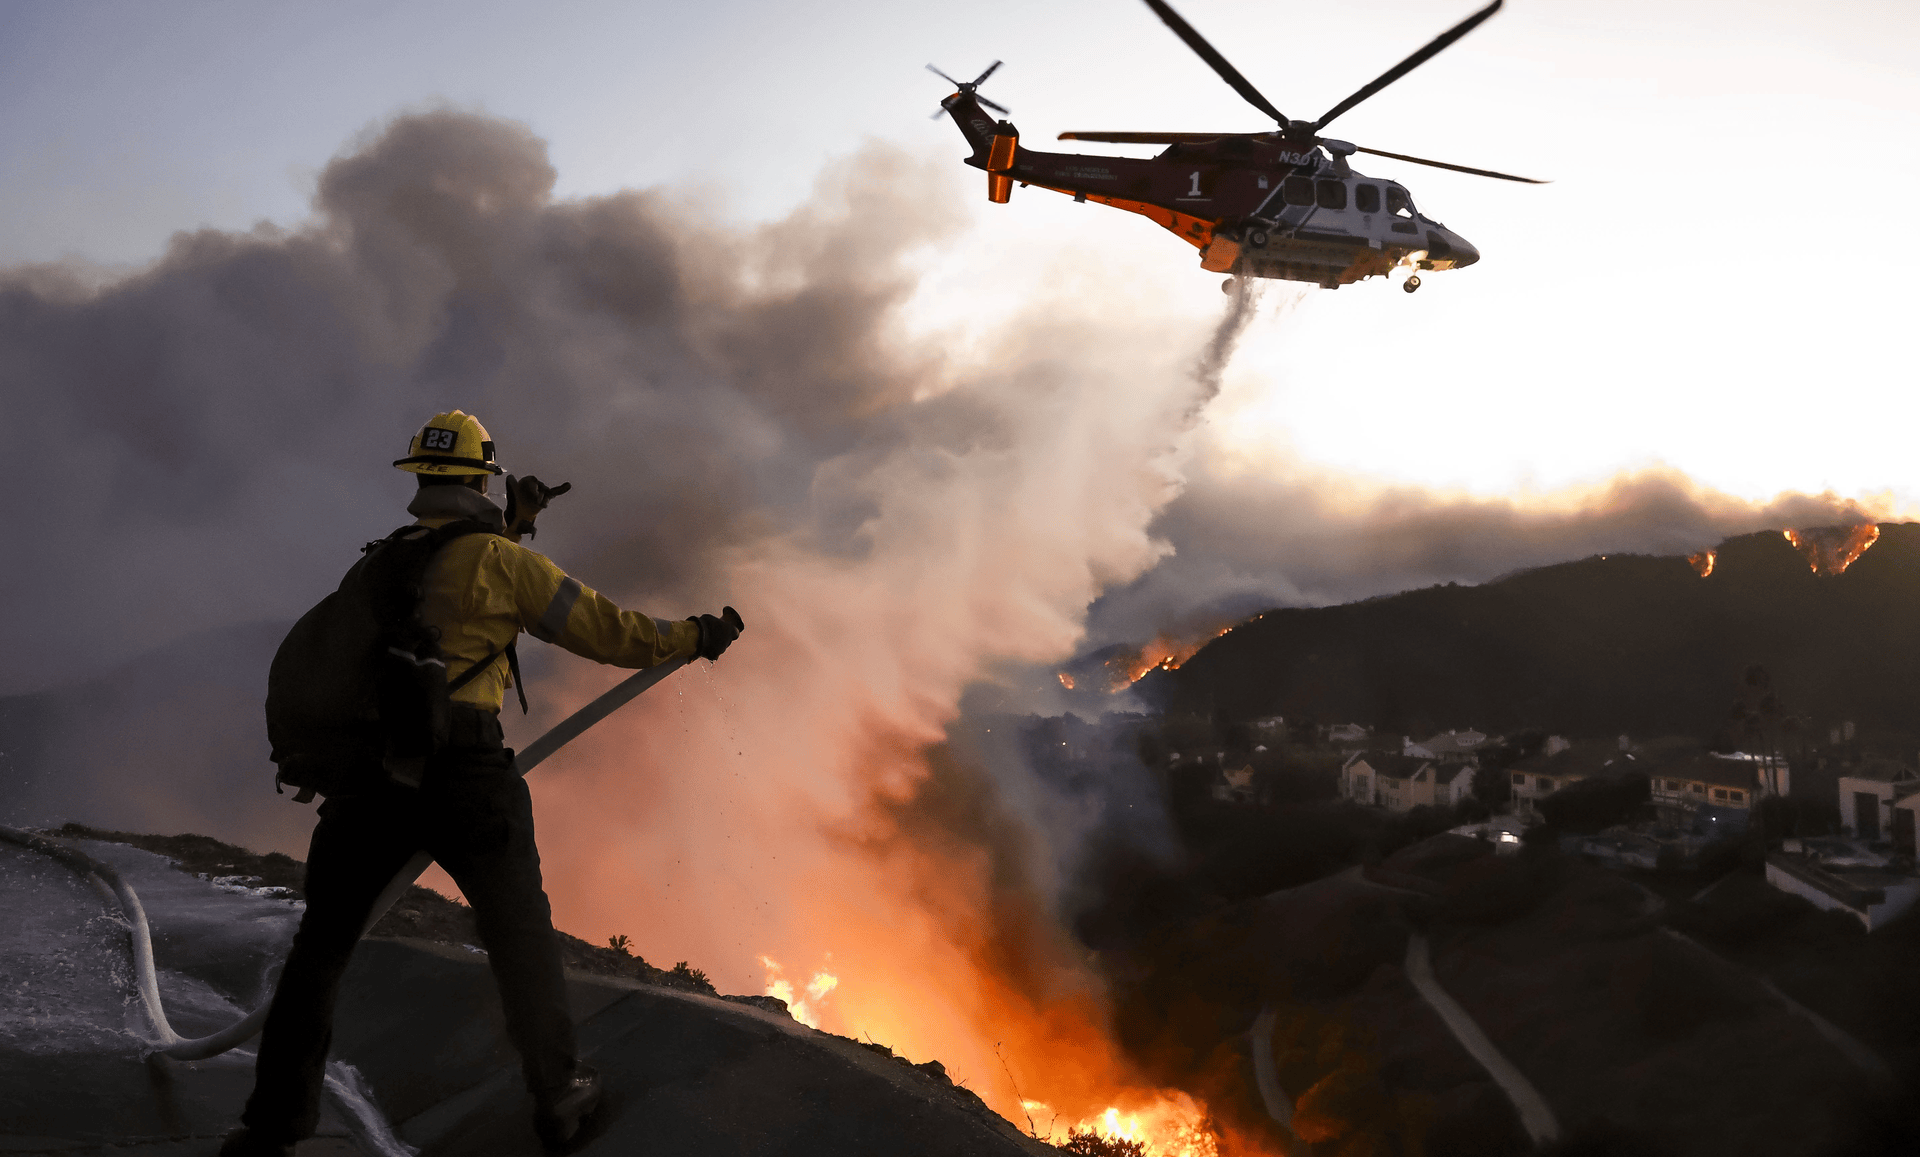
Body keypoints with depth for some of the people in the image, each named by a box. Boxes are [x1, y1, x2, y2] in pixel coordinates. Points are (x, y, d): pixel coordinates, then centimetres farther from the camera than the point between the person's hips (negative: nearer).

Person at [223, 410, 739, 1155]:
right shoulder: (502, 561, -1)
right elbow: (603, 630, 1)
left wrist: (510, 526, 34)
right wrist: (693, 636, 13)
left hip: (366, 769, 5)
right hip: (462, 771, -4)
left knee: (322, 946, 17)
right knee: (520, 933, 13)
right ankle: (558, 1094, 20)